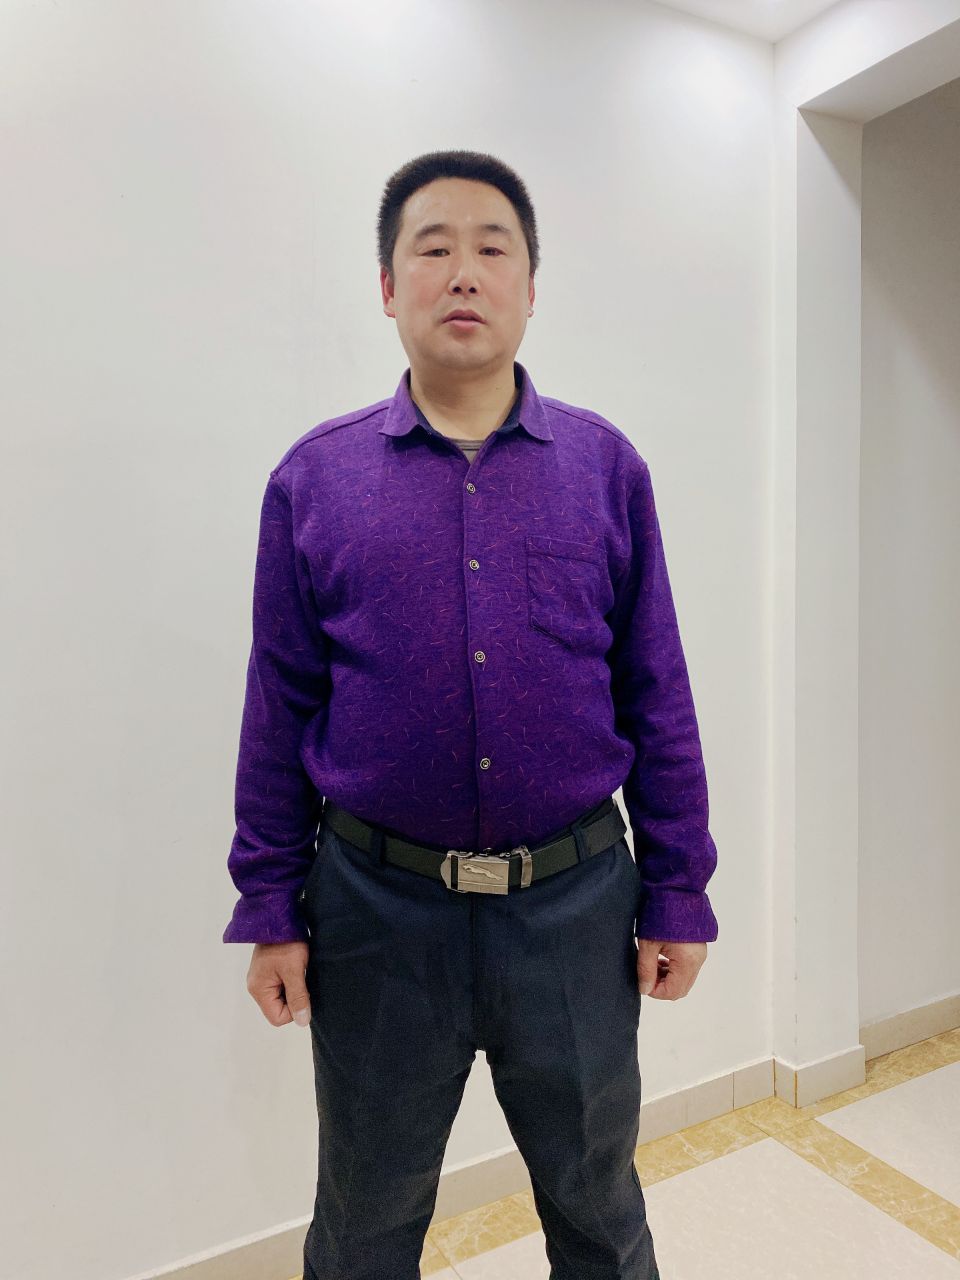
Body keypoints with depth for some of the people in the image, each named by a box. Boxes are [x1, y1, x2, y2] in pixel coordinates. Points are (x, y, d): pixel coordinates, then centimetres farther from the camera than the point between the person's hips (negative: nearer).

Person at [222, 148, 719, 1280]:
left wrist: (677, 896, 1)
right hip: (378, 910, 0)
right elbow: (278, 713, 0)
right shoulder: (313, 479, -1)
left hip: (577, 902, 1)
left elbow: (657, 699, 0)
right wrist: (269, 910, 1)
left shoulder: (606, 466, 0)